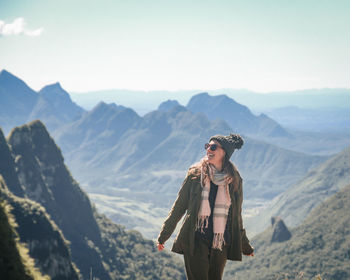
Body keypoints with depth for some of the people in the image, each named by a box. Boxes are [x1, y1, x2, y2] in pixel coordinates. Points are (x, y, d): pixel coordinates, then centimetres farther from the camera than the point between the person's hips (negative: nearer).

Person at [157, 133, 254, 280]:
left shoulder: (234, 180, 5)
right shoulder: (195, 174, 0)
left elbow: (236, 215, 16)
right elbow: (179, 206, 6)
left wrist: (244, 246, 22)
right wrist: (163, 235, 8)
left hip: (221, 244, 2)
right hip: (196, 241, -2)